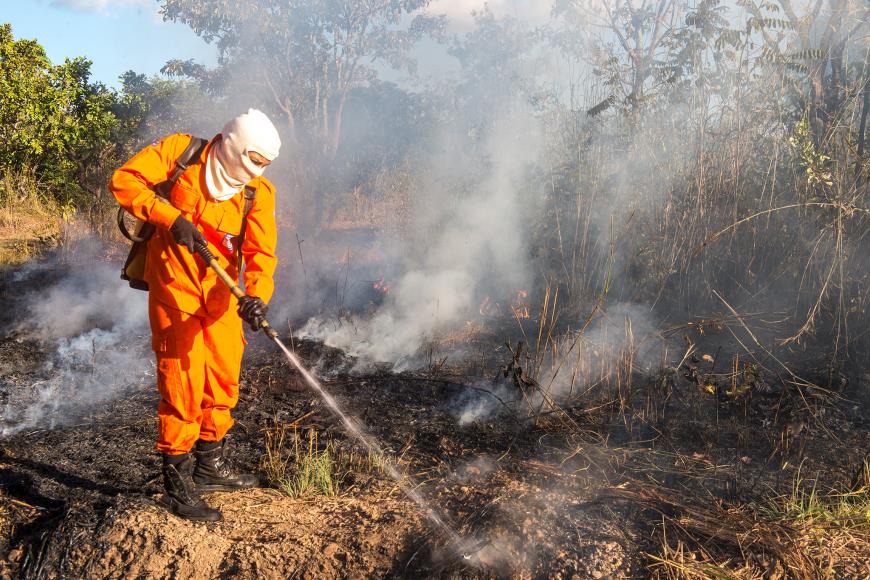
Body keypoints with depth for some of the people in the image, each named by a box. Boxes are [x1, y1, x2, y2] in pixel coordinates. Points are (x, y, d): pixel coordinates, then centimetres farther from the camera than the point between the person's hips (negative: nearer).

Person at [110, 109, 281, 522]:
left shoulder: (258, 191, -2)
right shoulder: (180, 152, -9)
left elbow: (261, 250, -12)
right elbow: (124, 181, -12)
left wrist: (257, 294, -31)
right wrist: (171, 217, -23)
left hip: (221, 292, 5)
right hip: (175, 285, -5)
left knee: (224, 376, 13)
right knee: (183, 380, -6)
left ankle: (210, 465, 33)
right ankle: (177, 486, 7)